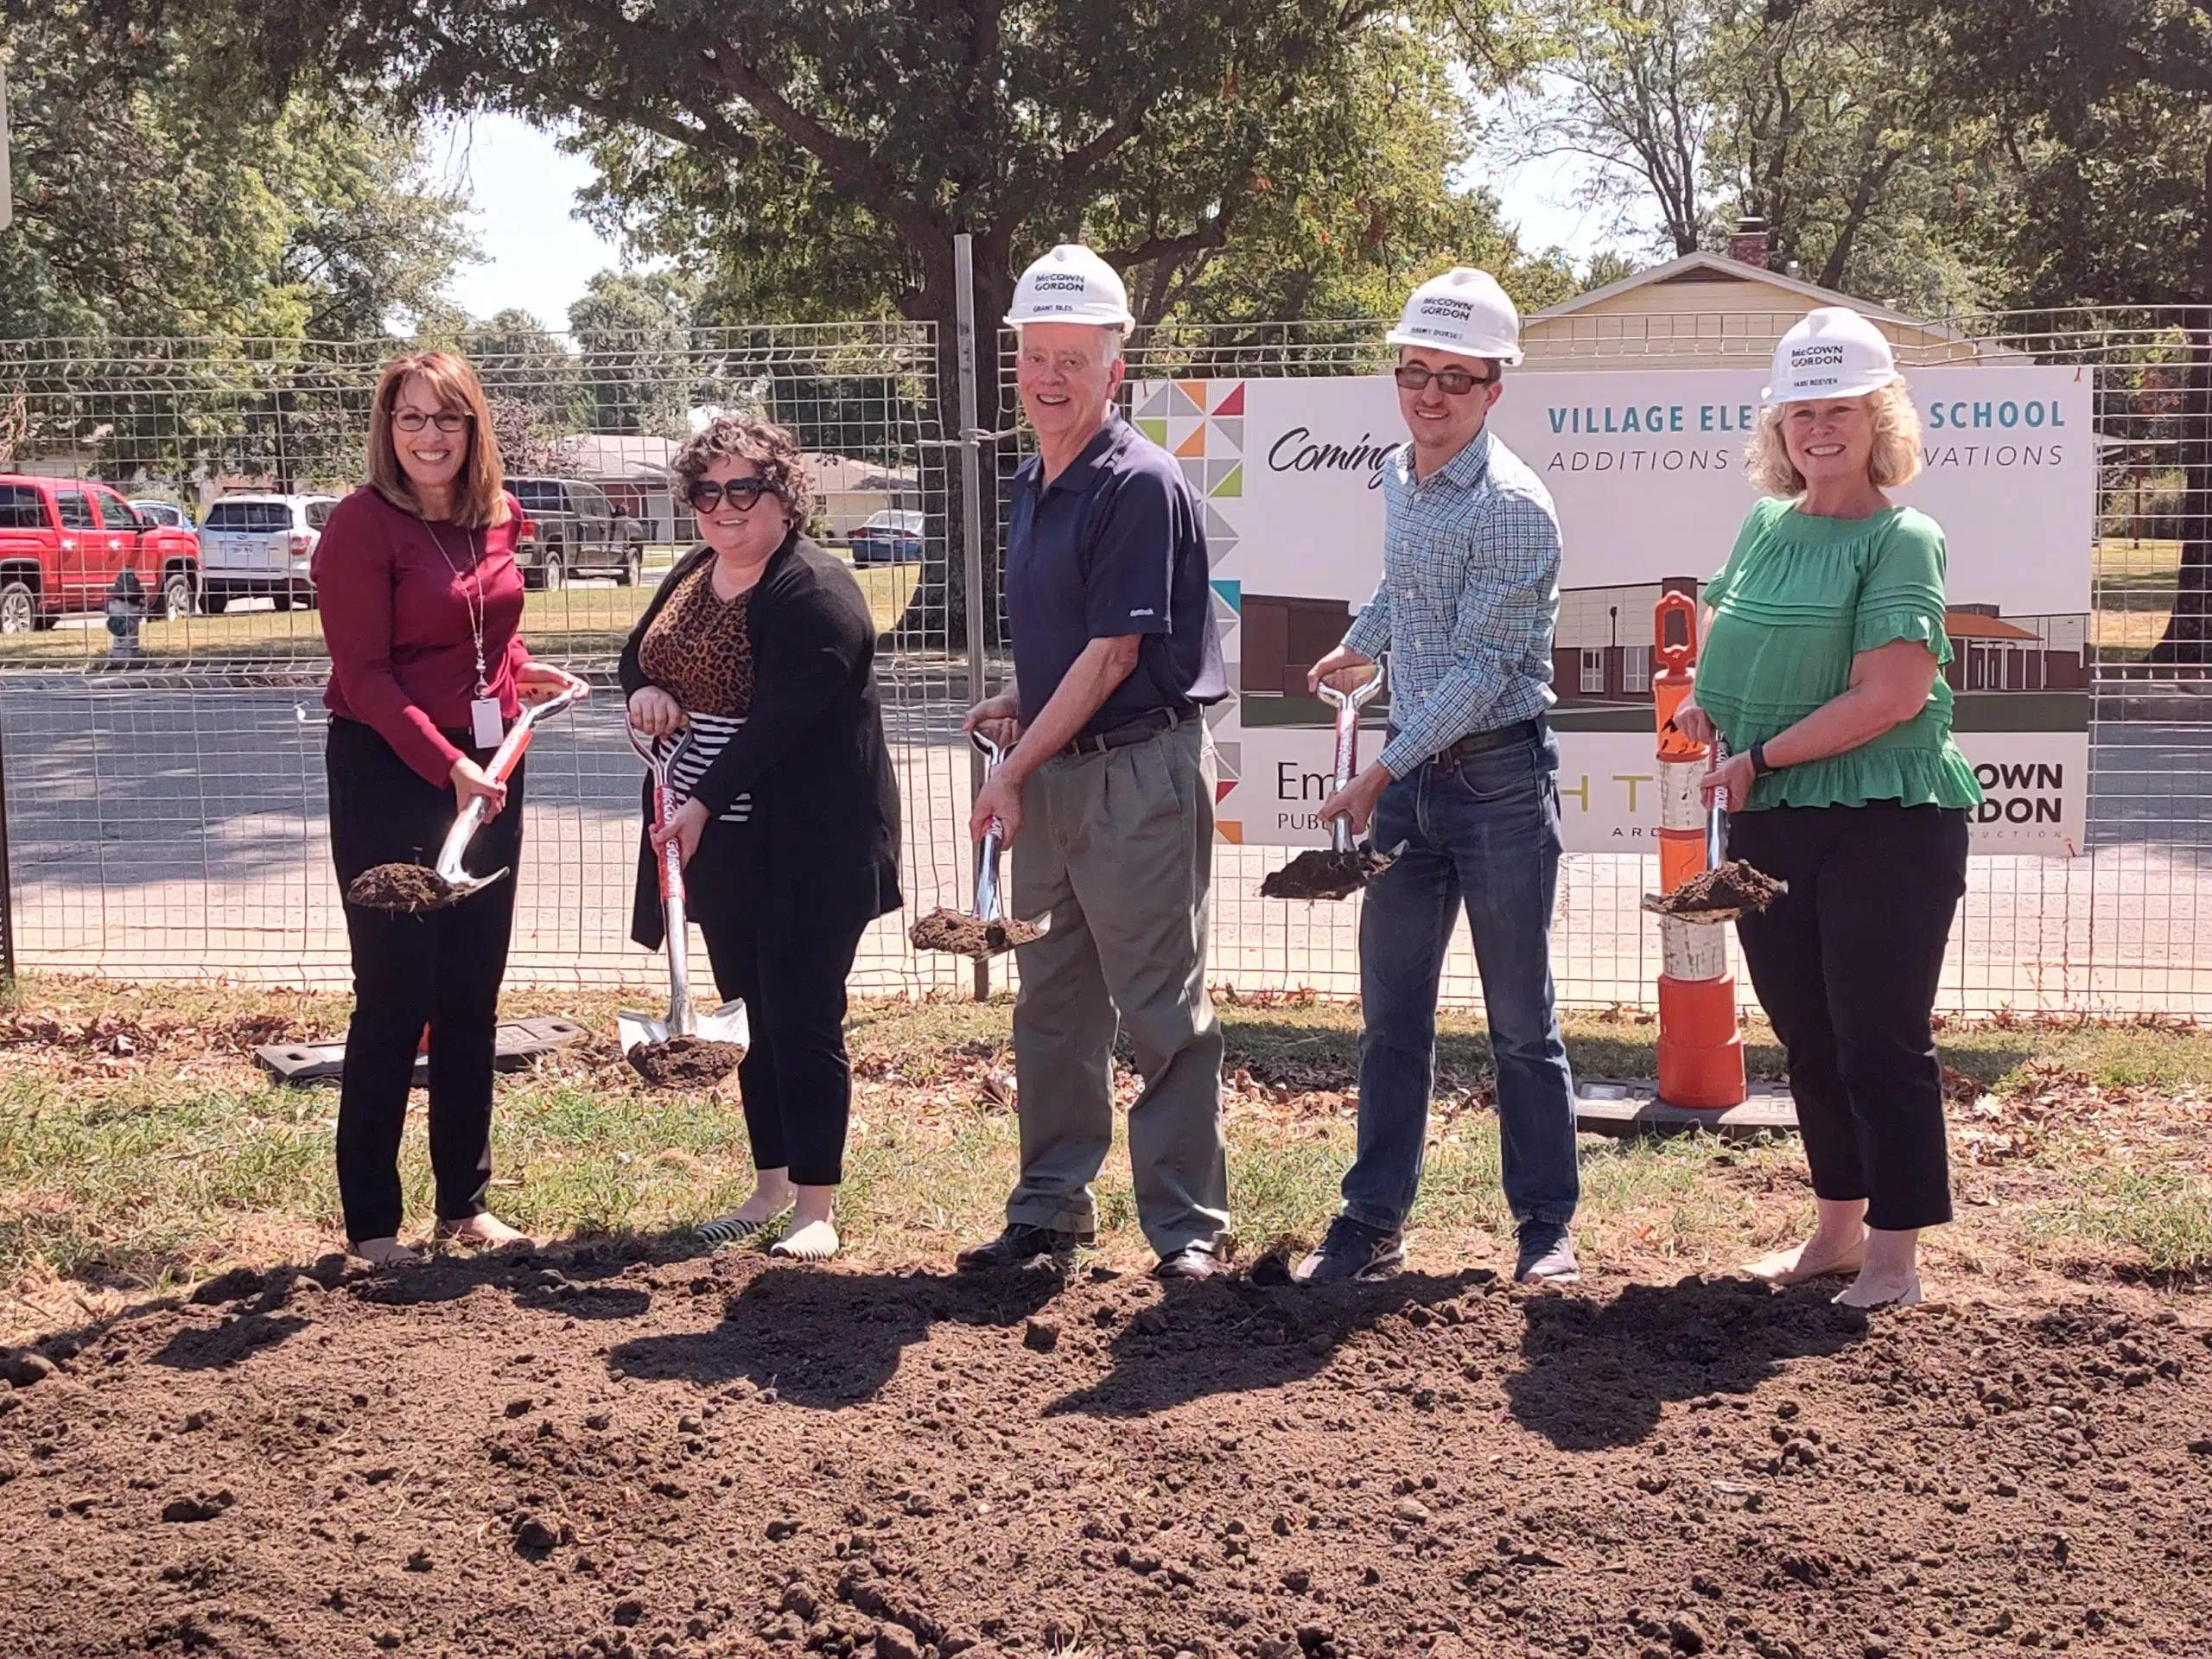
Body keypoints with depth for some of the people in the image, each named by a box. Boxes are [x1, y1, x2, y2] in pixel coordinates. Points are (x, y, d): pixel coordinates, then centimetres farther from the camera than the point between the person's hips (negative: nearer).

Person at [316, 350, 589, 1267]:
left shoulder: (497, 517, 7)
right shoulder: (362, 524, -12)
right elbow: (365, 676, -17)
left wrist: (523, 672, 9)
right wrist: (448, 766, -24)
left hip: (487, 769, 6)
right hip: (388, 776, -6)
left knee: (473, 994, 11)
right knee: (396, 996, -2)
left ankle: (465, 1202, 22)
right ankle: (371, 1221, 9)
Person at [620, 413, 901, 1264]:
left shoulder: (814, 593, -16)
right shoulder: (692, 574, 11)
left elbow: (781, 718, -24)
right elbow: (640, 647, 24)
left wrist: (703, 803, -28)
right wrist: (642, 689, 0)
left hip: (809, 849, -8)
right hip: (722, 843, 8)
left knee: (802, 1019, -5)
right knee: (759, 1017, 15)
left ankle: (816, 1208, 3)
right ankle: (771, 1186, 25)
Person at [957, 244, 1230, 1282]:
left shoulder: (1139, 483, -13)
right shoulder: (1033, 485, 13)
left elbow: (1114, 653, -16)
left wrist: (1015, 767, -14)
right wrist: (1014, 704, 4)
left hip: (1138, 775, -9)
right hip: (1051, 773, 9)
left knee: (1160, 1010, -2)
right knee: (1050, 1008, 13)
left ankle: (1186, 1224, 6)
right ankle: (1050, 1209, 23)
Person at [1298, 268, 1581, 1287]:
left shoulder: (1514, 508, -16)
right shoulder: (1397, 479, 8)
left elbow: (1482, 671, -21)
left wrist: (1377, 776, -23)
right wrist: (1358, 647, 42)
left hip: (1499, 776, -7)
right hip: (1409, 774, 7)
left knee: (1521, 1022, 4)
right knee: (1391, 1018, 8)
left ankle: (1547, 1227, 16)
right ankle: (1372, 1224, 15)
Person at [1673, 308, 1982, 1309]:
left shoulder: (1901, 539, -9)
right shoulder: (1765, 527, 10)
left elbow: (1890, 696, -18)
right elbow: (1728, 647, 25)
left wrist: (1760, 756, -13)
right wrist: (1702, 702, 3)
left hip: (1885, 822, -7)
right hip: (1769, 826, 7)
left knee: (1881, 1041, -2)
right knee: (1809, 1039, 14)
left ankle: (1895, 1255, 8)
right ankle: (1837, 1230, 28)